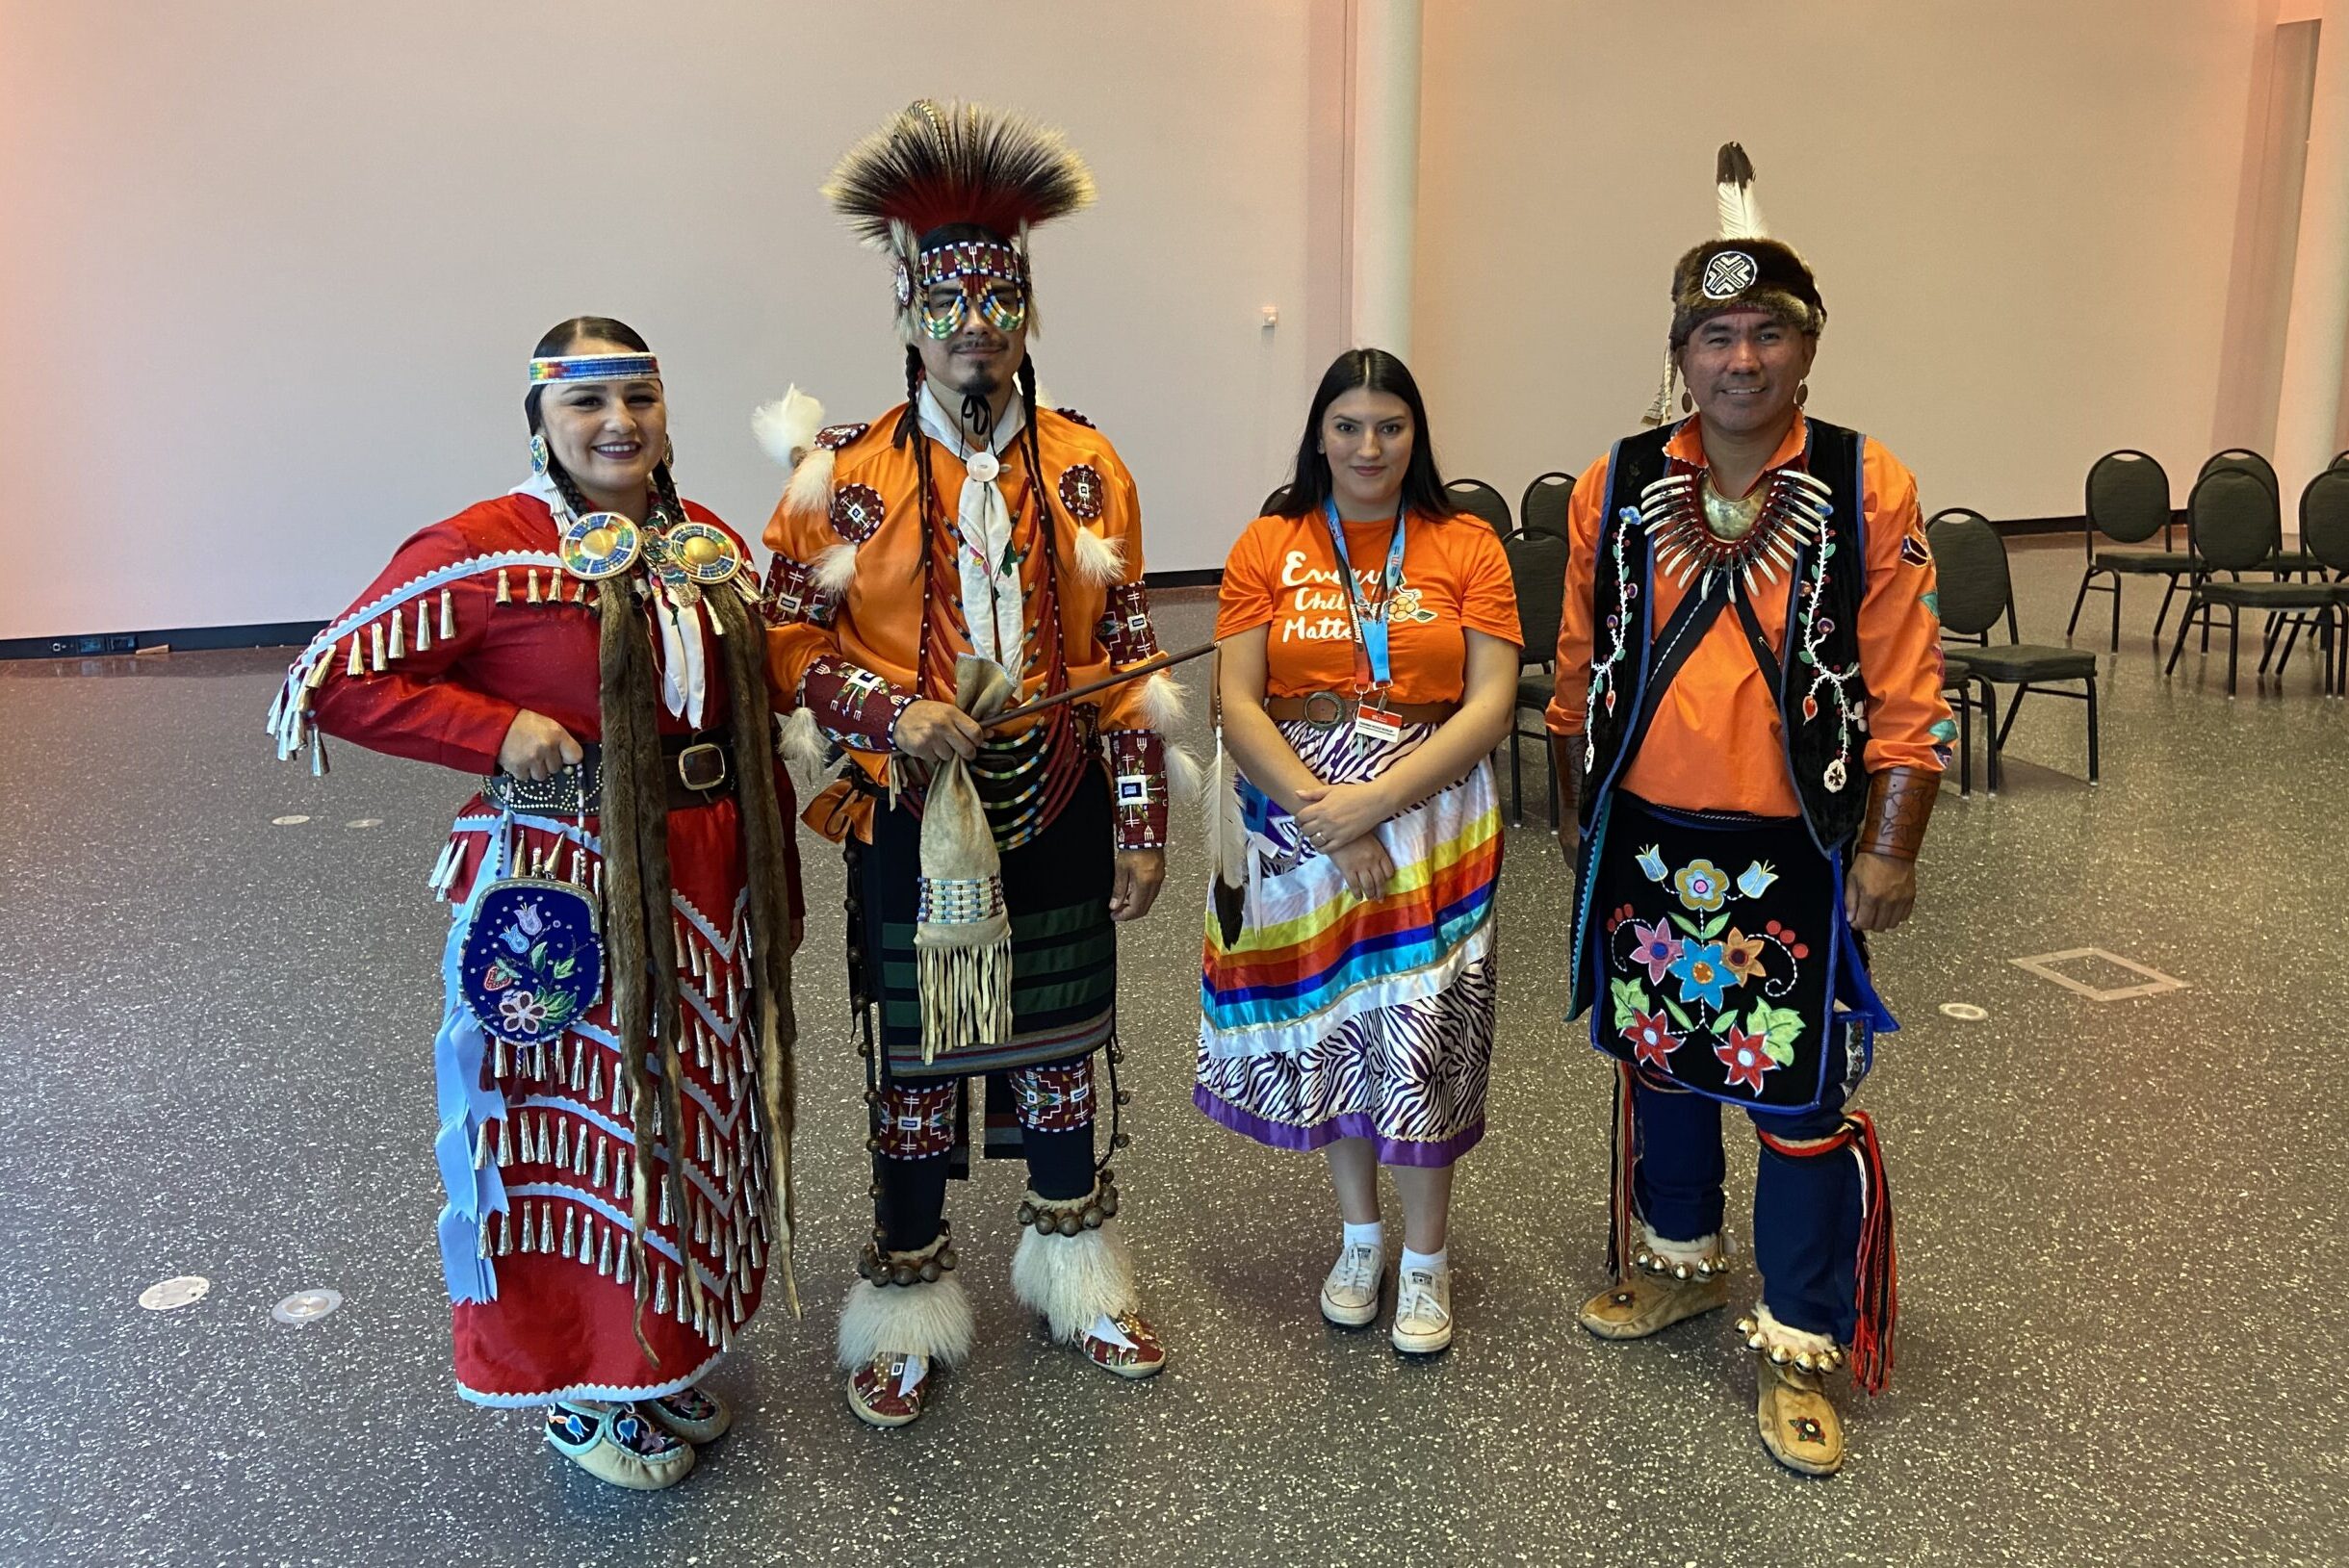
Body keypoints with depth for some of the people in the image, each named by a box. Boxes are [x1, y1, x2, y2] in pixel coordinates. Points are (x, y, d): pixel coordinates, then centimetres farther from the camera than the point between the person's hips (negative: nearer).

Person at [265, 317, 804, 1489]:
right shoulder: (487, 549, -13)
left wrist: (776, 870, 13)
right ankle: (579, 1391, 28)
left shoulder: (709, 544, 7)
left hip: (708, 884, 7)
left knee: (684, 1120, 19)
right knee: (579, 1129, 7)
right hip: (563, 887, -7)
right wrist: (498, 732, -21)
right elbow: (331, 680, -14)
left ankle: (663, 1359, 40)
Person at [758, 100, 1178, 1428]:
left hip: (1059, 811, 2)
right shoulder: (844, 474, -5)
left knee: (1061, 1037, 15)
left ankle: (1076, 1268, 36)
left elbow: (1128, 655, 2)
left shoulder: (1087, 467, 1)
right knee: (914, 1056, 9)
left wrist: (1143, 823, -1)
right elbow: (792, 641, -2)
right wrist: (896, 715, -20)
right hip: (911, 818, -2)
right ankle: (910, 1304, 29)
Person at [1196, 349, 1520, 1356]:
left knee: (1421, 1034, -1)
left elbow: (1490, 705, -7)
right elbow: (1237, 704, -4)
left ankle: (1425, 1259, 21)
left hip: (1429, 823, -1)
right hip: (1297, 830, 1)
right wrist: (1321, 815, -15)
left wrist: (1375, 800, -16)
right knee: (1324, 1025, 10)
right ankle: (1360, 1234, 32)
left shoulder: (1466, 548, 1)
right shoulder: (1268, 547, 2)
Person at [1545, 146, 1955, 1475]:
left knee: (1805, 1094, 4)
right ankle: (1680, 1260, 41)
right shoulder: (1615, 487, 0)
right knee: (1659, 1057, 18)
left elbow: (1908, 692, -5)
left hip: (1797, 853, -3)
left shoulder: (1867, 490, -6)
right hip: (1647, 841, 3)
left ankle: (1801, 1348, 21)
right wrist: (1589, 818, 11)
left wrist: (1889, 849, -7)